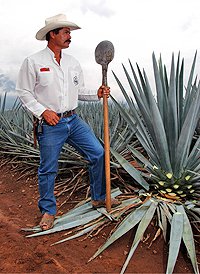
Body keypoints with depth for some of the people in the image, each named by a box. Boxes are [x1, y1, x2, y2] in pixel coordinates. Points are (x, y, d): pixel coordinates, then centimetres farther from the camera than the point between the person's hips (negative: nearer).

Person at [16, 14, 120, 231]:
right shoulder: (33, 62, -4)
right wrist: (43, 111, -15)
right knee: (47, 170, 3)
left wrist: (97, 95, 0)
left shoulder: (73, 62, 12)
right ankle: (48, 211, 26)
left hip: (74, 120, 5)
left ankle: (99, 198, 22)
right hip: (50, 125, -5)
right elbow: (24, 92, -3)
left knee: (98, 154, 2)